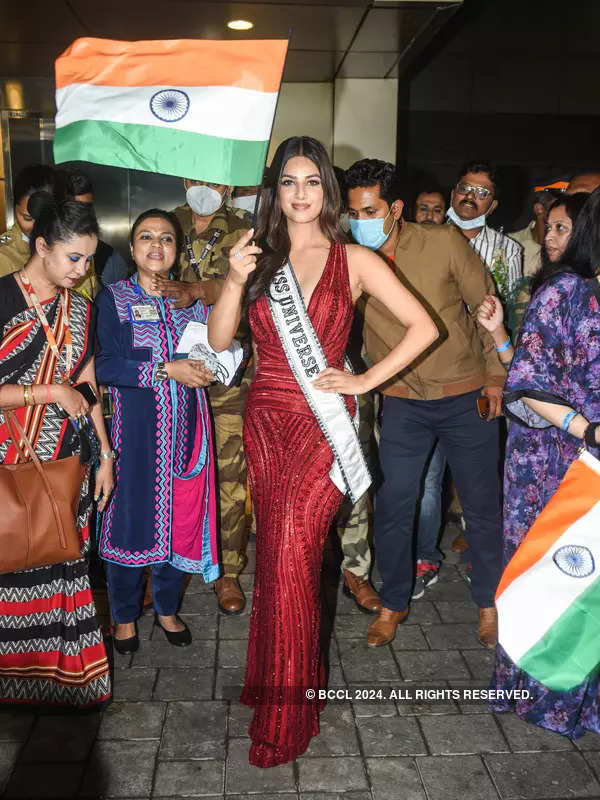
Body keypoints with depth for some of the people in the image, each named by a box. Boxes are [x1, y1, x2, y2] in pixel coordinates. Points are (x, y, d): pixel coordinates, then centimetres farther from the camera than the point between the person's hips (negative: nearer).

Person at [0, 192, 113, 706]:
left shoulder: (80, 311, 9)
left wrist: (106, 454, 12)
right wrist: (51, 392, -14)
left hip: (63, 465, 5)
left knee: (62, 568, 7)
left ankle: (62, 675, 21)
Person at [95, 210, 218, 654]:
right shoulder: (113, 298, 0)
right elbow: (105, 367, -12)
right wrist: (167, 370, -18)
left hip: (185, 426, 3)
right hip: (133, 427, -3)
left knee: (181, 516, 9)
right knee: (130, 518, 5)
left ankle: (167, 608, 29)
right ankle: (125, 616, 25)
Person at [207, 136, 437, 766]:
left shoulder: (353, 260, 0)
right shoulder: (259, 258, 9)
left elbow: (423, 327, -2)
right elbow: (219, 340, 2)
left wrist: (366, 380, -7)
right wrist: (235, 280, -13)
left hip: (321, 424, -3)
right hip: (265, 418, 3)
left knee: (290, 556, -5)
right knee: (276, 553, 10)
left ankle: (286, 715, 13)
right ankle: (275, 680, 30)